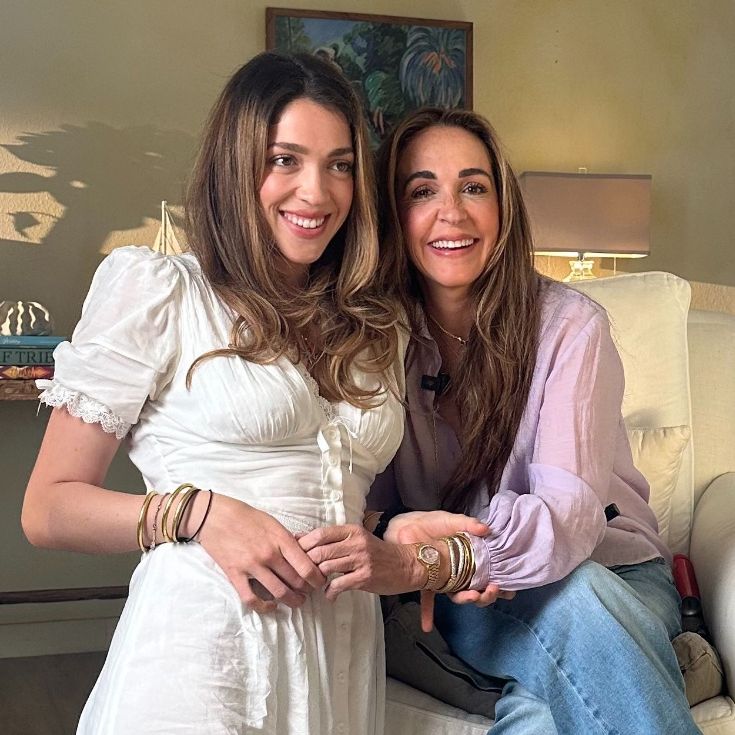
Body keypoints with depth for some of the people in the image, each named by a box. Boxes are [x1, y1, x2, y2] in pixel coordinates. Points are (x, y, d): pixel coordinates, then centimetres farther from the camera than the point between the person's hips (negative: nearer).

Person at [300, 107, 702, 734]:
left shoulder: (570, 324, -12)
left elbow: (572, 507, -23)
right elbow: (372, 499, -3)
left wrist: (455, 557, -42)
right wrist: (411, 552, -27)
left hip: (612, 573, -1)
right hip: (466, 607, 1)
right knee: (566, 607, -33)